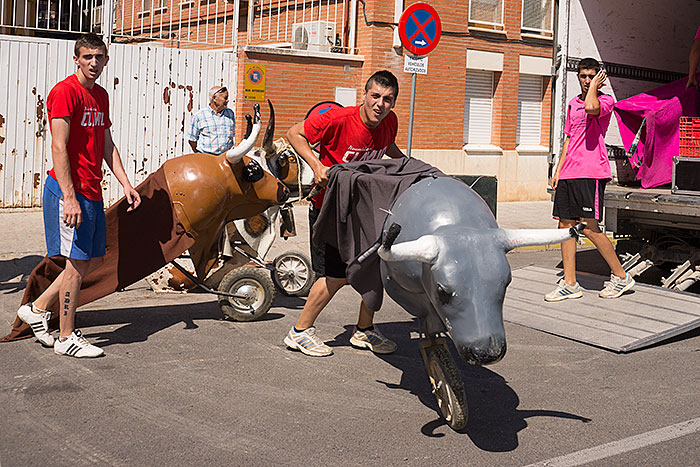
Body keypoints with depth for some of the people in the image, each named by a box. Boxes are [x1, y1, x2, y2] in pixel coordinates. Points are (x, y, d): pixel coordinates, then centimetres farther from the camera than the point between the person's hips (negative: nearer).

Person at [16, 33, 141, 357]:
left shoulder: (101, 96, 15)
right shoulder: (65, 91, -11)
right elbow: (59, 148, -18)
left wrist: (125, 184, 11)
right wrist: (70, 198, -23)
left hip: (92, 192, 9)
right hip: (69, 189, -9)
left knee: (93, 260, 12)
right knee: (77, 262, -3)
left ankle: (37, 309, 25)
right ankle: (67, 338, 9)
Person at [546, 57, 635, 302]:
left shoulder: (606, 100, -2)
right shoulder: (573, 104, 20)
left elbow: (591, 108, -28)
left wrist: (594, 86, -9)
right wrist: (558, 170, 18)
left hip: (591, 173, -7)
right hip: (569, 173, 7)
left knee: (589, 228, -9)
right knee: (566, 225, 4)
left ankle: (621, 277, 7)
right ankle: (570, 284, 10)